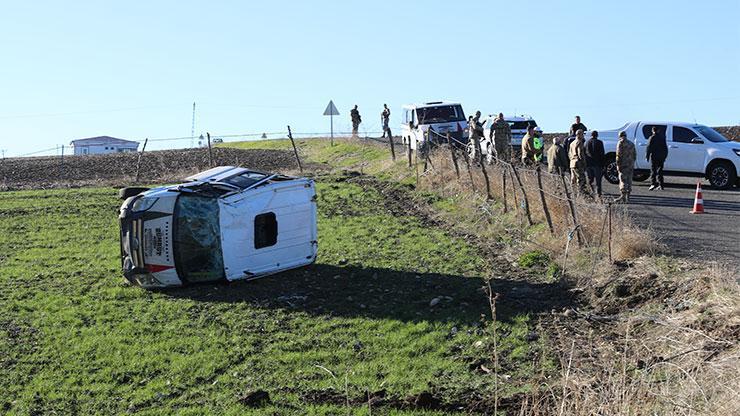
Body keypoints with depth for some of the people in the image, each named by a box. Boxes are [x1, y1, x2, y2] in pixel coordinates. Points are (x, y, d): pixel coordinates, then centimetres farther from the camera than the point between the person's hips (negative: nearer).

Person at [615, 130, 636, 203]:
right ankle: (627, 197, 14)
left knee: (623, 181, -9)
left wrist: (618, 165, -13)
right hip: (631, 165, 7)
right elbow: (635, 154, 19)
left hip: (623, 164, -7)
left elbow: (619, 154, -14)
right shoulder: (631, 143, 16)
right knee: (629, 181, 11)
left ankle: (623, 197, -15)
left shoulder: (621, 143, -6)